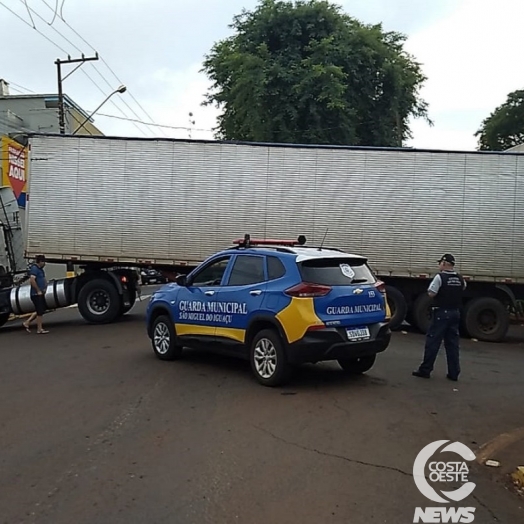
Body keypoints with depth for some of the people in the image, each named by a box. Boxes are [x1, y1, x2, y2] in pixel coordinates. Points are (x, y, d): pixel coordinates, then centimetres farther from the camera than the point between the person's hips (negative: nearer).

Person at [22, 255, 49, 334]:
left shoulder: (40, 269, 13)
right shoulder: (34, 268, -16)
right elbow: (32, 280, -28)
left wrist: (45, 287, 14)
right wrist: (38, 290, -22)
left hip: (40, 294, 10)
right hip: (36, 294, -10)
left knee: (40, 310, 18)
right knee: (40, 311, -2)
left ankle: (27, 322, 24)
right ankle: (39, 329, 7)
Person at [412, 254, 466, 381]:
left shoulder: (440, 277, -13)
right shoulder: (460, 279, 8)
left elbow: (431, 293, -16)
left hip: (442, 312, -6)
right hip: (455, 313, 6)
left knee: (433, 341, -2)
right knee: (453, 343, 8)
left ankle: (425, 369, 1)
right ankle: (454, 373, 9)